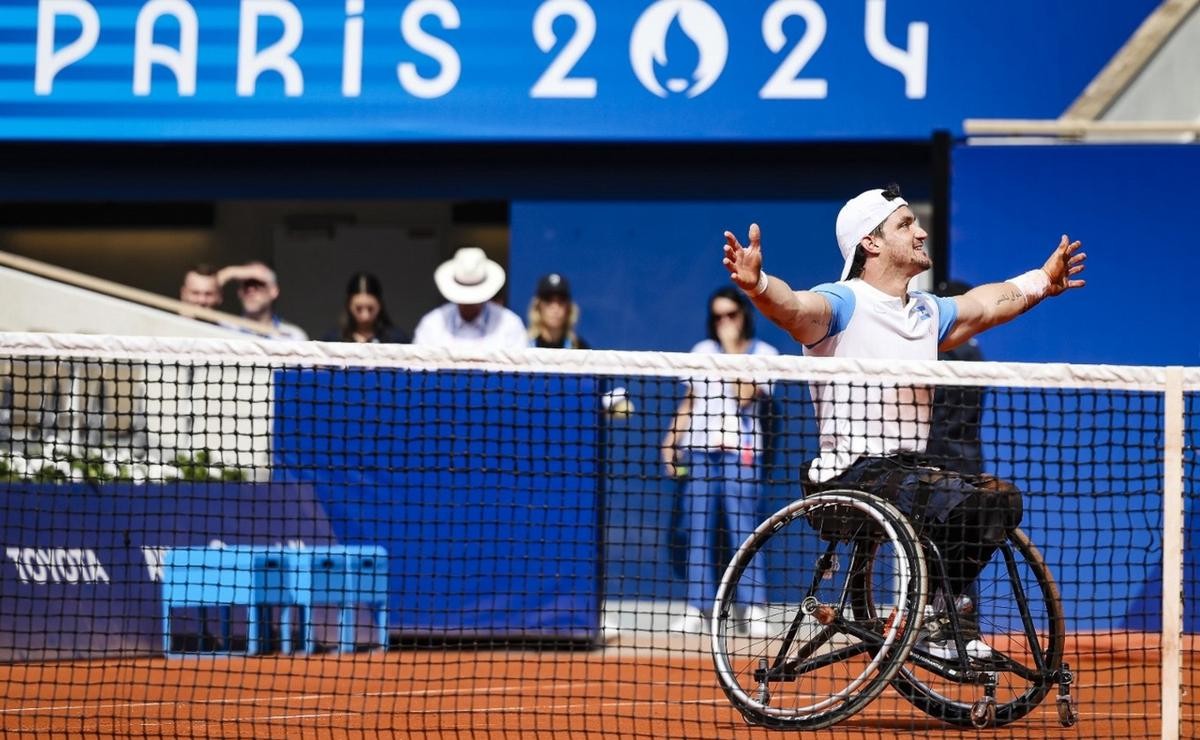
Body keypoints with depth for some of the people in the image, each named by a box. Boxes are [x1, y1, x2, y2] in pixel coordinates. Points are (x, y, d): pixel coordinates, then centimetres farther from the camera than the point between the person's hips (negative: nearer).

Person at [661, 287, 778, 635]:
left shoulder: (763, 353, 2)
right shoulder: (703, 351, 16)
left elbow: (744, 395, -13)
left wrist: (733, 350, -10)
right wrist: (671, 440, 12)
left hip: (738, 451, -4)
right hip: (699, 449, 4)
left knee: (742, 531, -9)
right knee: (697, 531, 2)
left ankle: (754, 609, -8)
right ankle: (697, 609, 3)